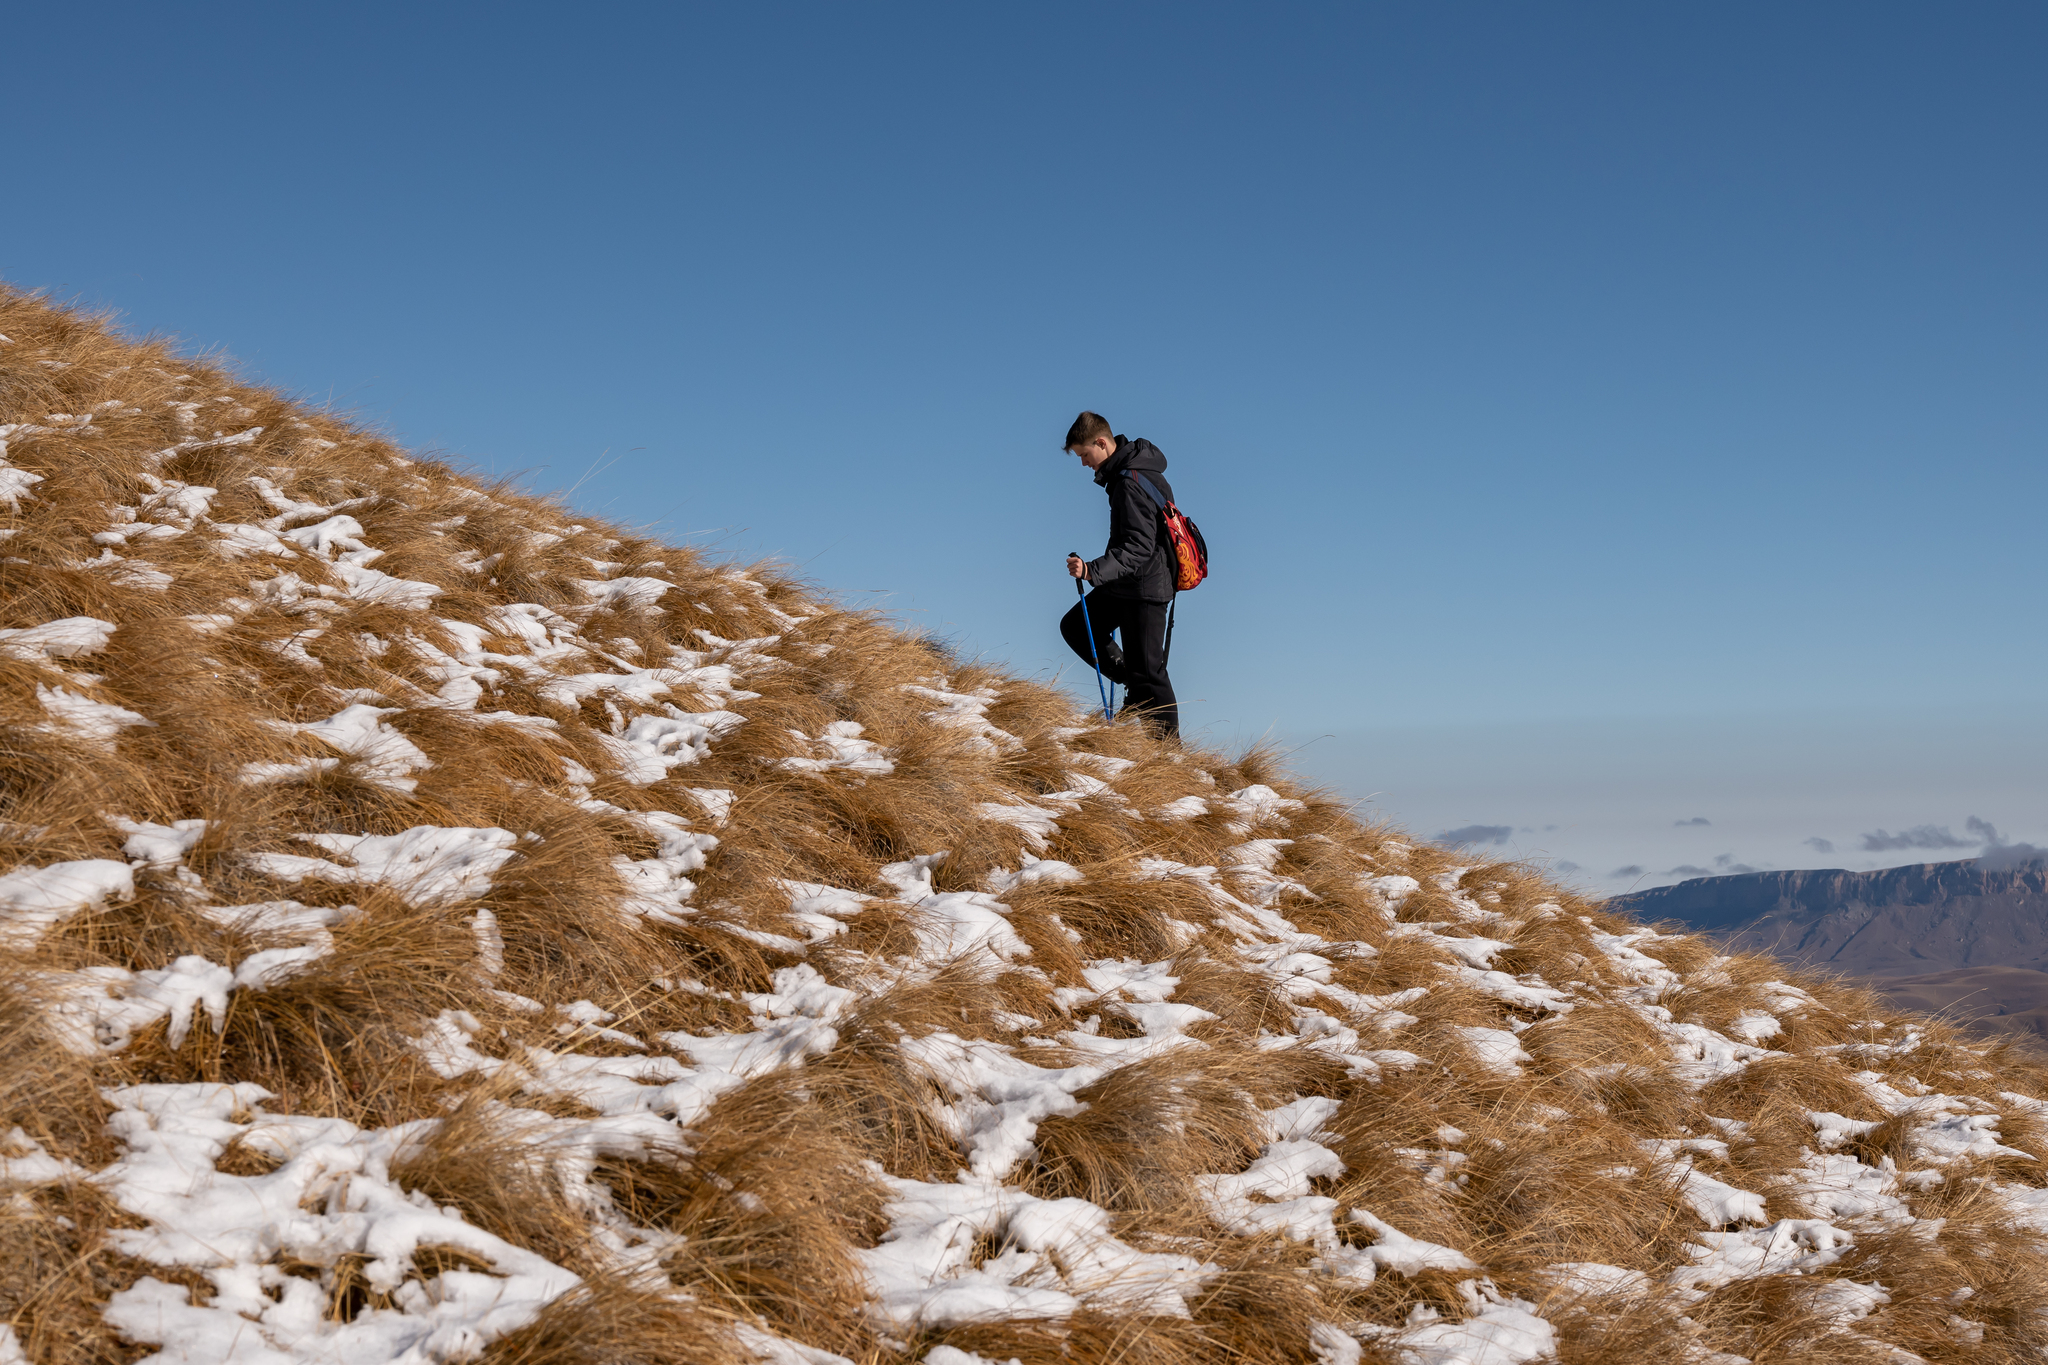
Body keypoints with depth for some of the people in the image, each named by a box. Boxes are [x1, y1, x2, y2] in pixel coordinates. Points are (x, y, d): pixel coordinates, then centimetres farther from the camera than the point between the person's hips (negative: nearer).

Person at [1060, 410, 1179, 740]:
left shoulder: (1132, 483, -24)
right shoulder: (1123, 471, 8)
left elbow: (1139, 548, -30)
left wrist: (1093, 571, -39)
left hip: (1145, 585, -10)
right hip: (1126, 582, 10)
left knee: (1147, 669, -5)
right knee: (1075, 626, 16)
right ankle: (1131, 680, 16)